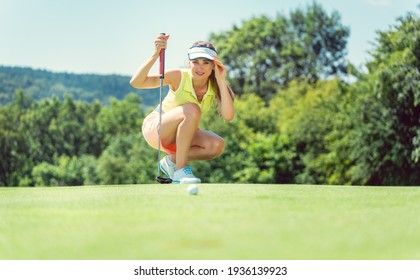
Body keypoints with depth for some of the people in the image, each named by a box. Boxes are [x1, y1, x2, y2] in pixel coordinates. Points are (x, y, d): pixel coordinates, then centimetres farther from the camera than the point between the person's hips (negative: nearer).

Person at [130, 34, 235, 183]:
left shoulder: (215, 87, -11)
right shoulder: (179, 77, -21)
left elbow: (228, 116, -29)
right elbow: (136, 82, -29)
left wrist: (221, 81, -30)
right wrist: (156, 55, -40)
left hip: (180, 135, 5)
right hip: (154, 128, -4)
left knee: (217, 145, -24)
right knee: (192, 110, -34)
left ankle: (172, 160, -3)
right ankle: (180, 170, -27)